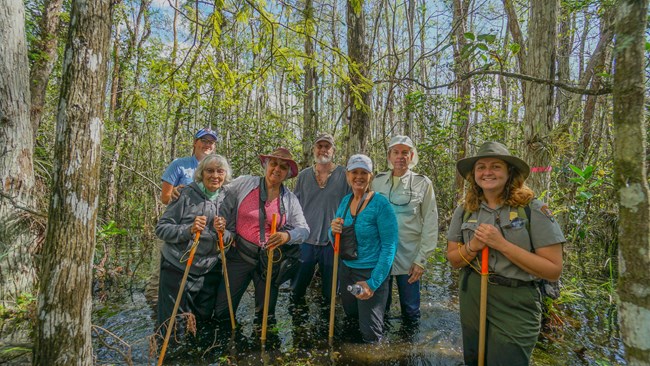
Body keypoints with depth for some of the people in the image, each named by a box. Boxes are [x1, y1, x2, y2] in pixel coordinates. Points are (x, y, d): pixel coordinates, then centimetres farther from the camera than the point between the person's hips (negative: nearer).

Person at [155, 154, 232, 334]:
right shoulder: (186, 195, -10)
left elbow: (230, 240, 7)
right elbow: (161, 228, -10)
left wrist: (222, 231, -15)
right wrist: (189, 230, -25)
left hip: (210, 272, 4)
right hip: (177, 270, -4)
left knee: (203, 322, 18)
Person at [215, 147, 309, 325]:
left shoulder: (290, 199, -1)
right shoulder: (244, 183, -5)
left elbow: (303, 229, -7)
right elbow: (223, 206, 3)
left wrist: (287, 236, -27)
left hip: (271, 259, 1)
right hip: (240, 254, -1)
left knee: (266, 317, 10)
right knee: (222, 312, 4)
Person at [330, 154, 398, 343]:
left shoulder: (380, 204, -18)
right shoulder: (345, 201, 1)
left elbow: (389, 246, -17)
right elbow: (337, 240, 9)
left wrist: (373, 283, -20)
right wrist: (334, 230, -16)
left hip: (371, 272, -6)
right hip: (347, 269, 6)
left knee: (370, 335, 6)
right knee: (351, 315, 24)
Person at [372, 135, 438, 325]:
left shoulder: (423, 183, -3)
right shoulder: (378, 182, 3)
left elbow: (430, 224, -3)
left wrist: (421, 259, -6)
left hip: (409, 257, -2)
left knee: (410, 311, 11)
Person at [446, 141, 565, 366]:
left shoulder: (533, 210, -13)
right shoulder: (465, 211, -1)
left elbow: (553, 270, -15)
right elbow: (453, 259, 3)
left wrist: (502, 244, -24)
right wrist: (473, 247, -17)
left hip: (515, 309, -4)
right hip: (471, 301, 4)